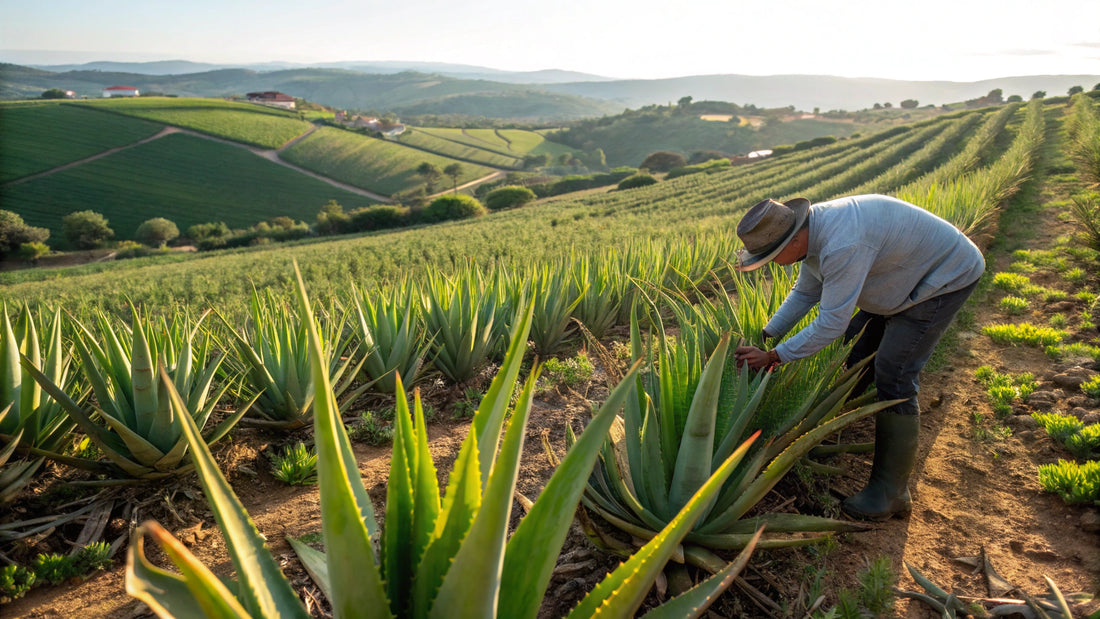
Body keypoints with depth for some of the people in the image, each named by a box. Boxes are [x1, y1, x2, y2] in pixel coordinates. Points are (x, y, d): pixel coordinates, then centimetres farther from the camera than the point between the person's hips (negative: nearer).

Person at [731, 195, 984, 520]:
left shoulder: (842, 246, -38)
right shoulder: (813, 232, -7)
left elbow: (831, 324, -32)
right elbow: (805, 293, 7)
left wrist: (773, 357, -24)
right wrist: (764, 337, 0)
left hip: (946, 276, -9)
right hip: (905, 276, 10)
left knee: (893, 377, -13)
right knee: (856, 349, 13)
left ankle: (891, 492, -3)